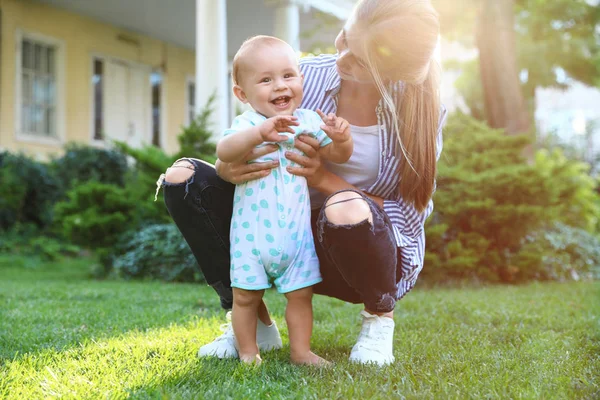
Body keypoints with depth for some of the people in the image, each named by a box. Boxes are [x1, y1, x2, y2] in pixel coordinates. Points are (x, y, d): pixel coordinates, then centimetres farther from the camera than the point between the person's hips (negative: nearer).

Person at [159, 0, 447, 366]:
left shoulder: (420, 112, -17)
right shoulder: (308, 76, -11)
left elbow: (413, 213, -15)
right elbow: (248, 156, -1)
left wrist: (326, 179, -27)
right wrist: (227, 170, -27)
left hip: (369, 251, -3)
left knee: (346, 209, -41)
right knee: (183, 177, -13)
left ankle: (380, 314, -5)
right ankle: (254, 322, -2)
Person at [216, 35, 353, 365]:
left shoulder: (308, 121, 3)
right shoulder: (247, 124, -10)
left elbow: (338, 156, 8)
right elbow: (224, 152, -30)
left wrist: (341, 138, -15)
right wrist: (259, 133, -46)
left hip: (296, 230, 3)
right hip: (252, 231, -3)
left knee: (301, 293, 7)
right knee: (245, 295, 5)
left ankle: (301, 351, 21)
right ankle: (248, 352, 22)